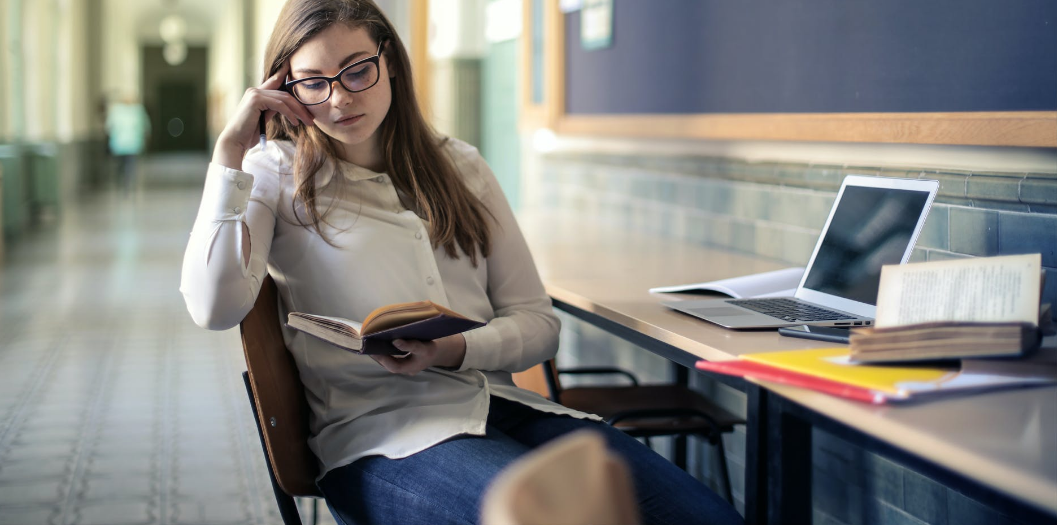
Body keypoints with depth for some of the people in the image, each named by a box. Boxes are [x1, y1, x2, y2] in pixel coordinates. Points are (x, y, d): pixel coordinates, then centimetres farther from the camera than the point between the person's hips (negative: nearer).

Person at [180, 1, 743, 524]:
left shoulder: (460, 166, 18)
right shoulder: (275, 175, 9)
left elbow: (538, 323, 14)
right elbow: (214, 307, -10)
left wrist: (457, 350, -8)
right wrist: (229, 154, -6)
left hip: (501, 404, 4)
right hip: (377, 432, -4)